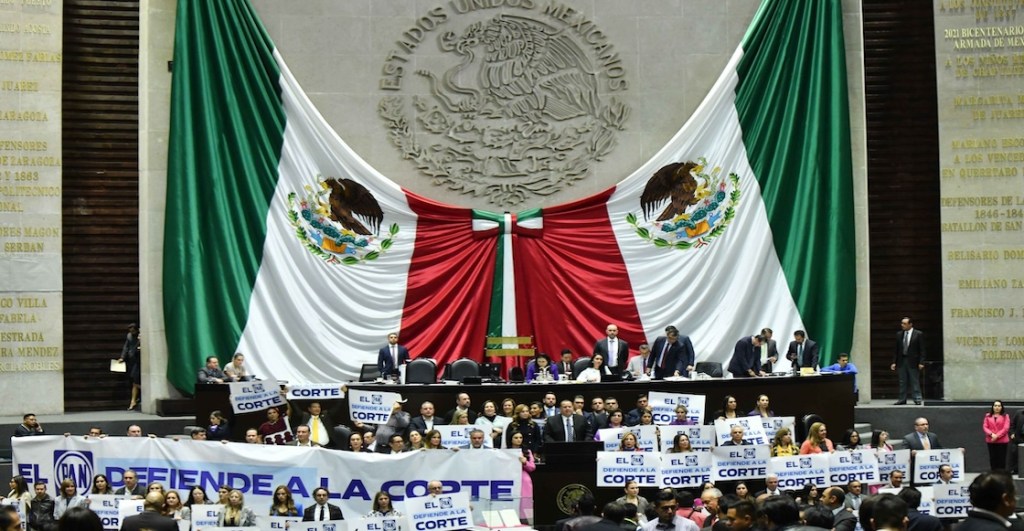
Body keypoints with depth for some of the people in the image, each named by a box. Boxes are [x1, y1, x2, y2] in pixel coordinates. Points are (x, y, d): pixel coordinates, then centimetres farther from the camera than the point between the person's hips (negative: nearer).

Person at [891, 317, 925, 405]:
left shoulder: (918, 334, -2)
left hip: (913, 361, -4)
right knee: (902, 382, 6)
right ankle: (902, 399, 11)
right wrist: (894, 362, 4)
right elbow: (896, 350, 12)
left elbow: (922, 350, -4)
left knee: (914, 381, 0)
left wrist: (921, 362, -11)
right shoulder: (899, 335, 9)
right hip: (901, 361, 4)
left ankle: (917, 399, 4)